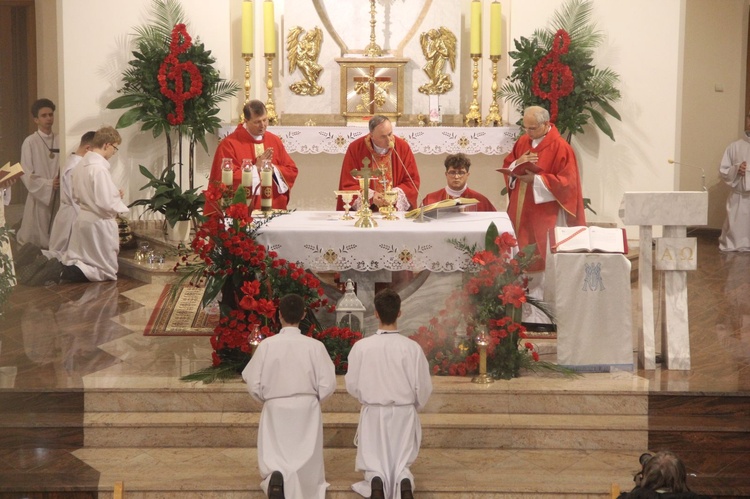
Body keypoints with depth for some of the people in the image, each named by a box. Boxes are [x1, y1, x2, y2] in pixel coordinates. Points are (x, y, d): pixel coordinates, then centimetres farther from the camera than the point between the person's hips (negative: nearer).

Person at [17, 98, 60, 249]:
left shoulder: (59, 140, 5)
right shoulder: (30, 142, -7)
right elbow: (26, 174, -9)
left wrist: (61, 181, -11)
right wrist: (49, 184, -16)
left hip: (58, 195, 4)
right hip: (39, 195, -4)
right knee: (36, 242, 1)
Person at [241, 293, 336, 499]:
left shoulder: (267, 345, -10)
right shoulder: (314, 346, -11)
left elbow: (253, 383, -6)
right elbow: (328, 384, -7)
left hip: (276, 409, 0)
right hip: (306, 409, 0)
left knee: (273, 457, 8)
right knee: (305, 459, 17)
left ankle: (276, 477, -22)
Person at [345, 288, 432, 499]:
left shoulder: (361, 346, -12)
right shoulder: (412, 347, -13)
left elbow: (352, 385, -2)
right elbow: (423, 386, -5)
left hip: (373, 413, 0)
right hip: (404, 413, 0)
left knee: (374, 464, 13)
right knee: (401, 463, 14)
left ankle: (376, 481, -20)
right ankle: (404, 481, -19)